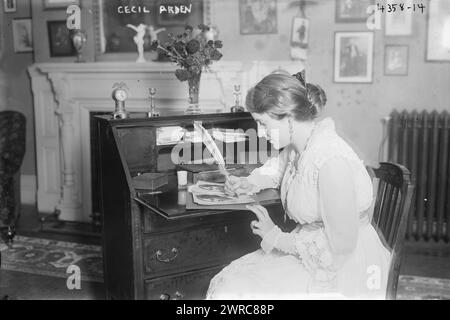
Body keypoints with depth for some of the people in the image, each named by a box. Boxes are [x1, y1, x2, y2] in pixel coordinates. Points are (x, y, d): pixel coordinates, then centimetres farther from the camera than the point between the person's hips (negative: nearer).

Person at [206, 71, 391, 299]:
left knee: (236, 289, -17)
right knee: (227, 280, -3)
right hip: (308, 250, 8)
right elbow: (278, 166, 27)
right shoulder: (296, 146, 0)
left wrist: (278, 238, -15)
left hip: (343, 269, -8)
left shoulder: (332, 162, -28)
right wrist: (250, 183, 7)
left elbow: (341, 245, -25)